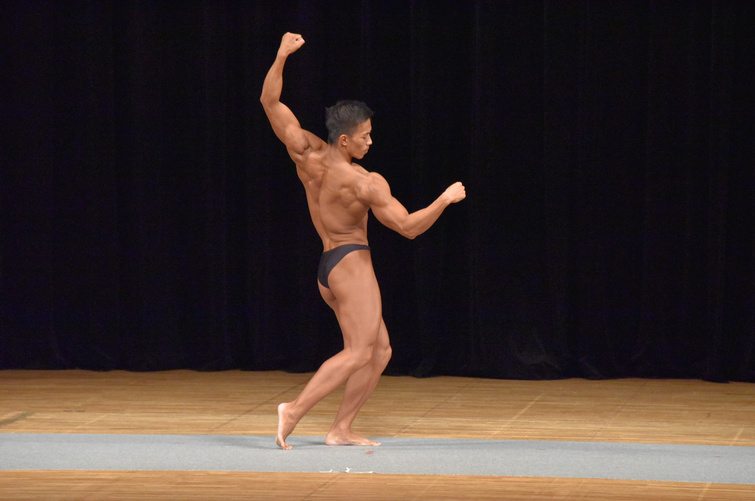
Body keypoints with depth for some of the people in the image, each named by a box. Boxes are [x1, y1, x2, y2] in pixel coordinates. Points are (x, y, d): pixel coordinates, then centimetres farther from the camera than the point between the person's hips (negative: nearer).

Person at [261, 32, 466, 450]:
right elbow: (409, 227, -11)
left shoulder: (308, 154, -1)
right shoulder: (366, 183, -16)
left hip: (327, 269, 9)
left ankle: (341, 429, 3)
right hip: (351, 263, -9)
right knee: (358, 353, -13)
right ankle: (295, 409, -26)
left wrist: (282, 56, -1)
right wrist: (447, 198, -1)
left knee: (380, 351, 10)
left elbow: (270, 102, 2)